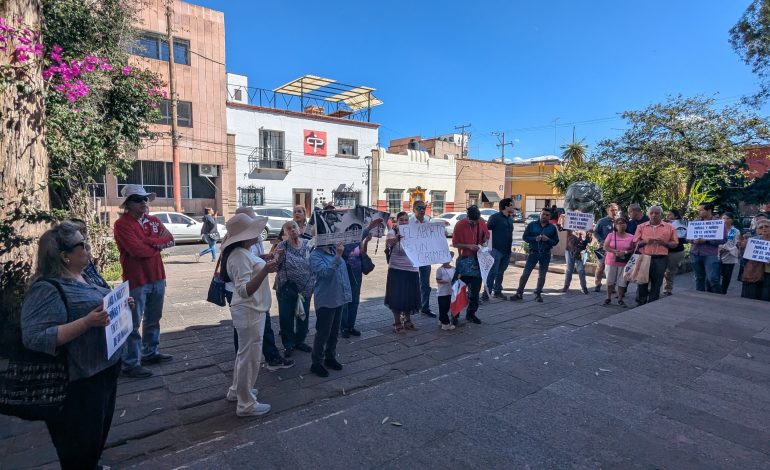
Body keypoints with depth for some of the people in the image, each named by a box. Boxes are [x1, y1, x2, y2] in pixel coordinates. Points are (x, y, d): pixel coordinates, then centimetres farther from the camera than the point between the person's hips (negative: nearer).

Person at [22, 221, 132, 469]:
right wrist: (87, 322, -34)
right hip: (78, 381, -9)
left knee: (99, 431, 26)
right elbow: (35, 338, -28)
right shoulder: (47, 289, -22)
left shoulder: (83, 277, 5)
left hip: (104, 368, 9)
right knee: (80, 443, 10)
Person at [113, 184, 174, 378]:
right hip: (136, 280, -7)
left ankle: (150, 353, 32)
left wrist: (149, 241, -16)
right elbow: (137, 249, -22)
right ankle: (130, 364, 8)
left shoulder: (154, 221, 12)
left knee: (153, 319, 18)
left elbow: (170, 239, -1)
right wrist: (158, 244, -6)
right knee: (133, 324, 0)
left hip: (157, 277, 7)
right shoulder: (122, 224, -11)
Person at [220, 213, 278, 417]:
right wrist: (265, 270, -44)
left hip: (251, 310, 10)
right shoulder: (240, 257, -25)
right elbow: (245, 291, -32)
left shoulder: (244, 252, 5)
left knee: (245, 353, 24)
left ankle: (237, 390, 41)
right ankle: (246, 404, 16)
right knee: (250, 356, 2)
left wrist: (266, 267, 21)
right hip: (249, 312, -10)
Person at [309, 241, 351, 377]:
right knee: (323, 333, 3)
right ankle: (316, 363, 18)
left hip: (339, 298, 7)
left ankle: (330, 357, 35)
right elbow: (325, 272, -28)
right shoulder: (315, 255, -15)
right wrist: (337, 256, -34)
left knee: (334, 331, 18)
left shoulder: (334, 250, 3)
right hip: (325, 300, -7)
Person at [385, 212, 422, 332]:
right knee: (397, 297, -1)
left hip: (412, 269, 4)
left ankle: (407, 320, 31)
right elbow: (388, 242, -31)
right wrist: (396, 239, -54)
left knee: (410, 296, 11)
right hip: (396, 270, -4)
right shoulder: (393, 232, -9)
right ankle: (397, 323, 15)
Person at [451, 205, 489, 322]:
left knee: (475, 289, 9)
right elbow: (455, 244, -7)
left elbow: (486, 236, 16)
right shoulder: (460, 225, -11)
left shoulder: (482, 222, 1)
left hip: (478, 259, 4)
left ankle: (471, 313, 22)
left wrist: (483, 243, -5)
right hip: (464, 260, -4)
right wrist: (468, 246, -18)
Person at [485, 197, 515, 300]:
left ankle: (497, 291, 28)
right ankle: (486, 295, -6)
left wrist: (510, 244, 17)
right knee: (492, 272, -9)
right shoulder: (495, 217, -9)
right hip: (496, 250, -7)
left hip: (507, 251, 7)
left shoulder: (511, 219, 12)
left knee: (500, 272, 16)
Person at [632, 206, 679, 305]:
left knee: (656, 285, 5)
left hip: (660, 259, 0)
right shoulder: (641, 227, 8)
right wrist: (645, 241, -13)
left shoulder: (669, 227, 7)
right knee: (642, 283, 3)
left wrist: (663, 242, -12)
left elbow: (675, 243, 6)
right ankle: (640, 304, 11)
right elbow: (635, 243, 6)